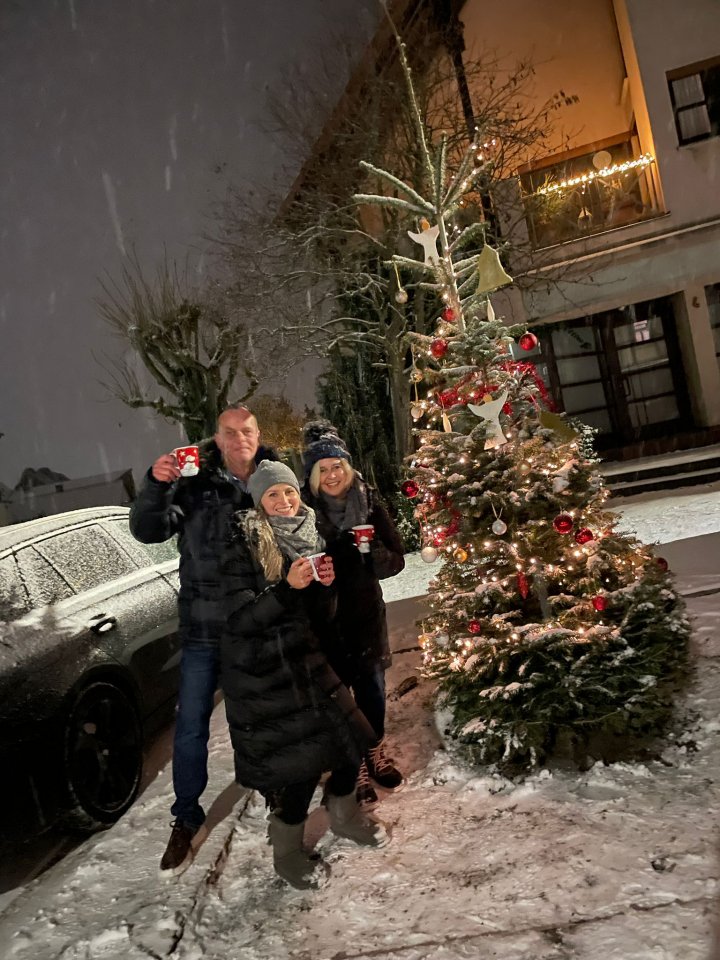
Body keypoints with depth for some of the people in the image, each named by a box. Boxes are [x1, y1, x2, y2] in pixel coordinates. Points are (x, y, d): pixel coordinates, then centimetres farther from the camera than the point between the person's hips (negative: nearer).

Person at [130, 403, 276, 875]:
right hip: (205, 628, 0)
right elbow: (148, 530, -9)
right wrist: (156, 485, -25)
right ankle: (187, 819, 24)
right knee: (191, 725, 5)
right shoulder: (196, 488, -2)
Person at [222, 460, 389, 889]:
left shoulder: (310, 540, 6)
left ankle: (344, 814, 40)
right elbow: (241, 619, -18)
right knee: (300, 761, -1)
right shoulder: (244, 547, -12)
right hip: (260, 673, -6)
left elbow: (321, 621, 8)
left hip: (307, 661, 6)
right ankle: (287, 852, 26)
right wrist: (287, 587, -29)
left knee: (354, 737, 11)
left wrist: (326, 586, -12)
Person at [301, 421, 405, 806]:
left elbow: (395, 559, -2)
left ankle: (376, 753, 41)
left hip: (366, 612, 3)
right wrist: (337, 553, -27)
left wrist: (369, 553, -23)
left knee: (372, 687, 16)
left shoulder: (369, 503, -4)